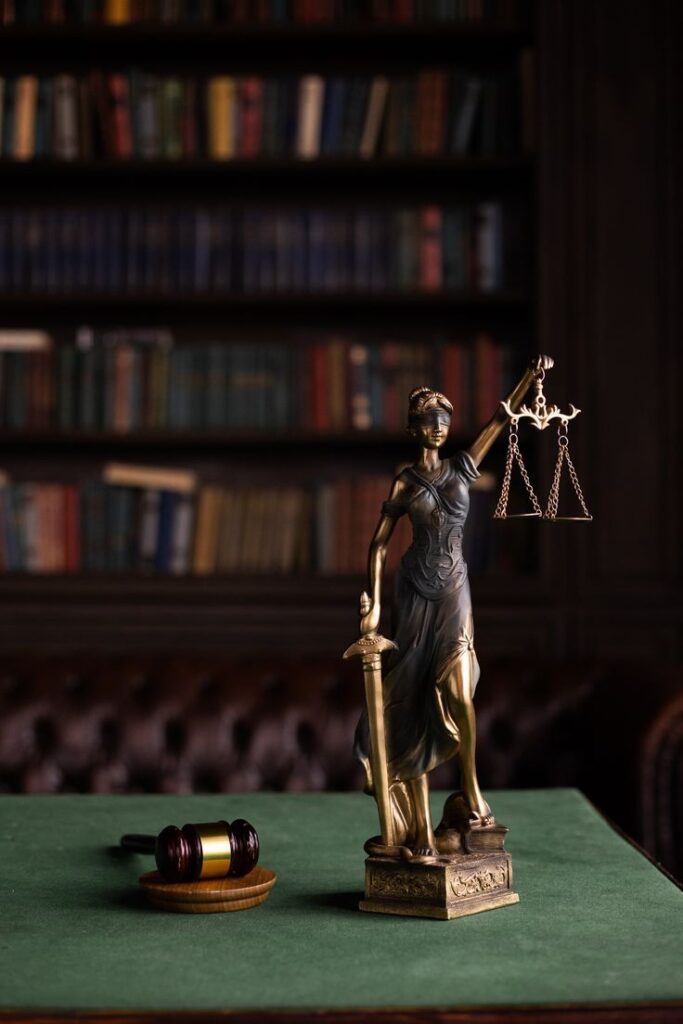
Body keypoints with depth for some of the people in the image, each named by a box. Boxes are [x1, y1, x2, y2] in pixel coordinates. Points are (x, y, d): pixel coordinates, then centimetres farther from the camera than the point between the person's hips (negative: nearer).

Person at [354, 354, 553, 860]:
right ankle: (421, 828, 7)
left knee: (459, 692, -18)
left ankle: (470, 786, 4)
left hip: (453, 590, 1)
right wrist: (374, 604, -7)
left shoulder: (462, 467, 7)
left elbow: (502, 420, 1)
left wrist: (531, 376, -10)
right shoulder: (404, 483, 1)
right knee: (413, 706, 1)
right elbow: (379, 545, 1)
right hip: (414, 592, -1)